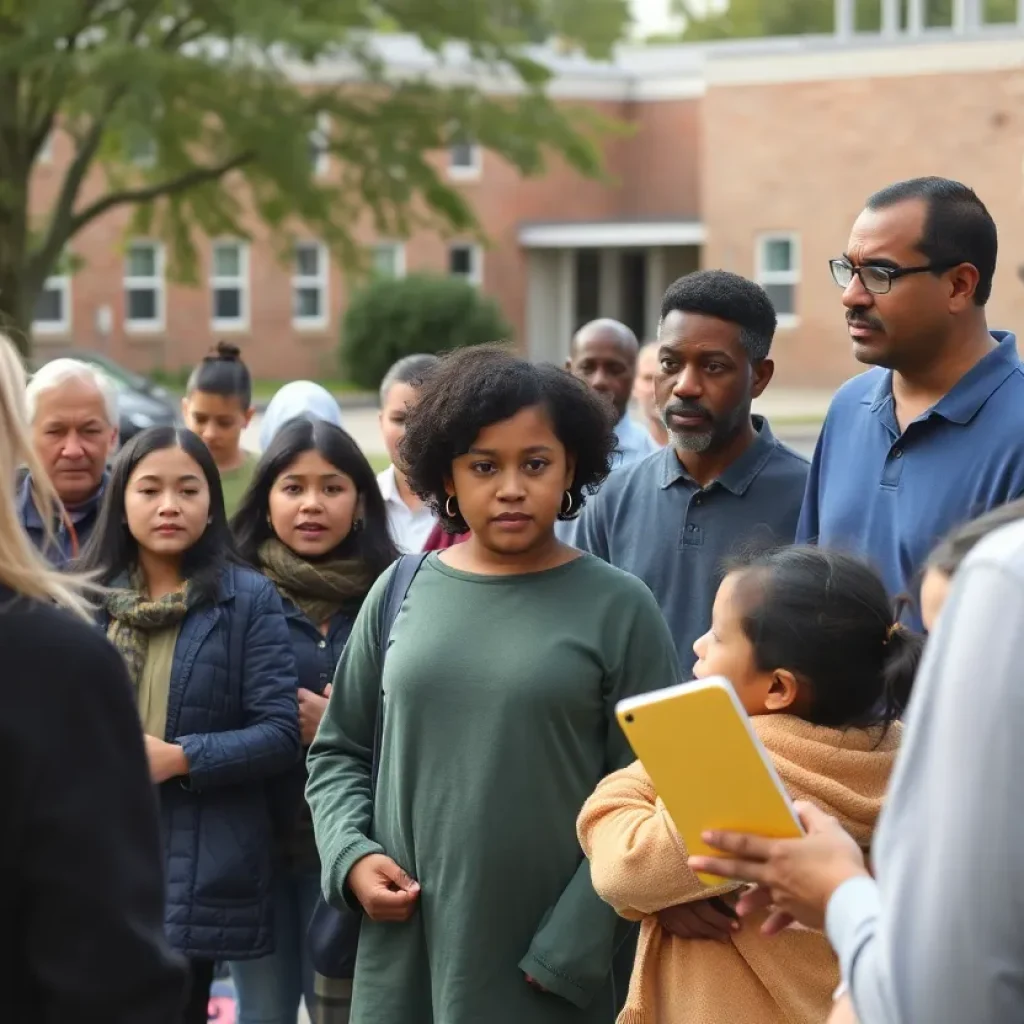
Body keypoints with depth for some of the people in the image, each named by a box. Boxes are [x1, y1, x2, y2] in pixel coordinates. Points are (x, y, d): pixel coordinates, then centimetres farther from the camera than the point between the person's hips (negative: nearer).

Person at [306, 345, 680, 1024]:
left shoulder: (619, 608, -3)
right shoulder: (403, 592, 6)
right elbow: (338, 752, 15)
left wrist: (570, 950, -11)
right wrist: (352, 855, -2)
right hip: (405, 955, 3)